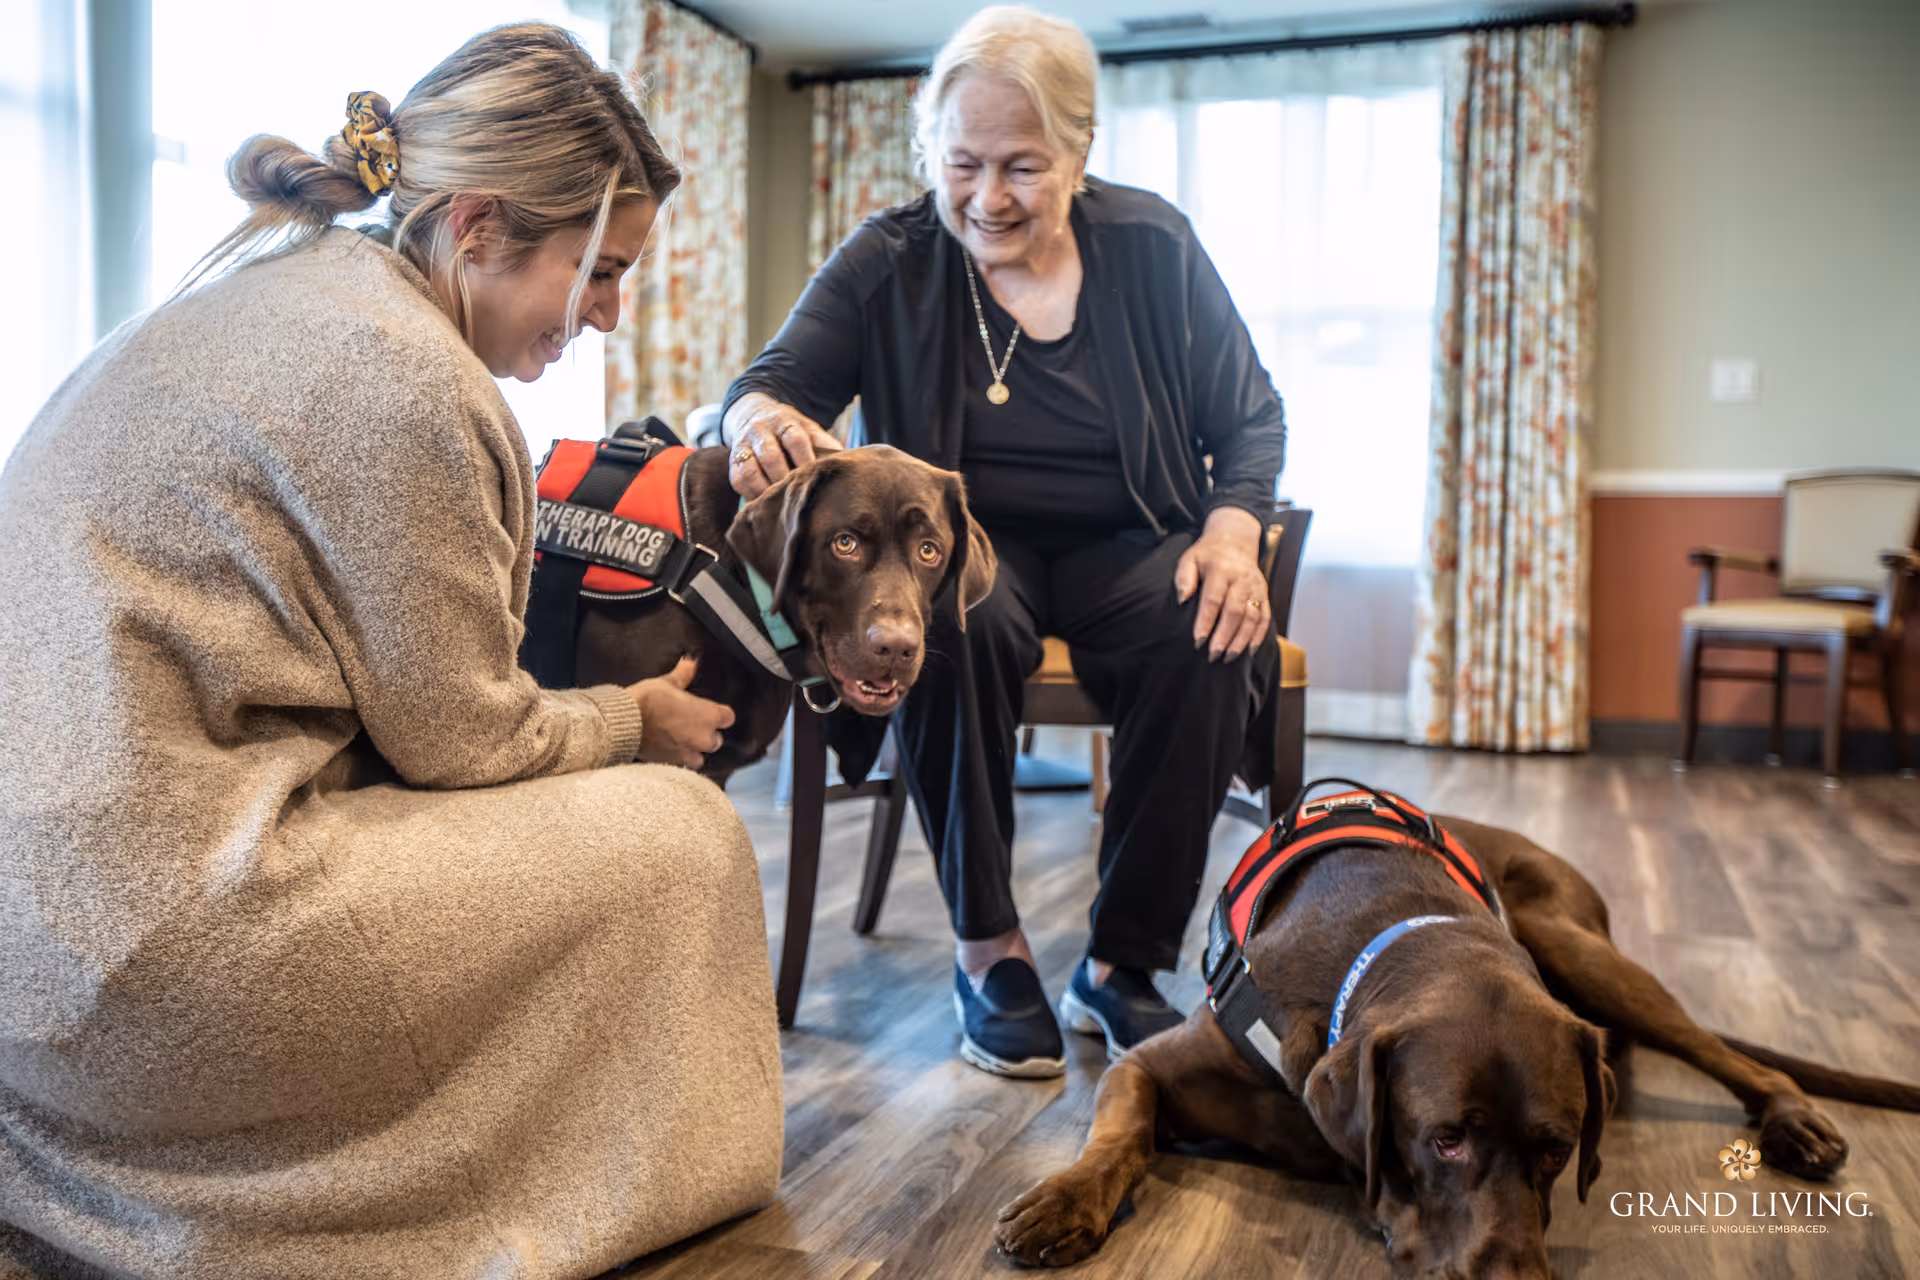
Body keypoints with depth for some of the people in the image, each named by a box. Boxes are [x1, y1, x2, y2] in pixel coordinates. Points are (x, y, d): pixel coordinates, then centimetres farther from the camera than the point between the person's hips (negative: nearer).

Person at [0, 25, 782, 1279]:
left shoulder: (276, 284, 12)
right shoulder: (397, 370, -17)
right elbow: (461, 739, -10)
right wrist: (633, 721, 8)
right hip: (141, 931, -10)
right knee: (678, 833, -7)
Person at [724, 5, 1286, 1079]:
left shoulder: (1153, 246, 0)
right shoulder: (890, 262, -2)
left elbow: (1252, 419, 4)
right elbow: (773, 384, -12)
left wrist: (1232, 532, -16)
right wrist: (760, 423, -38)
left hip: (1125, 547, 1)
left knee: (1220, 646, -31)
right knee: (950, 621, -36)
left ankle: (1121, 967, -15)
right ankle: (990, 950, -19)